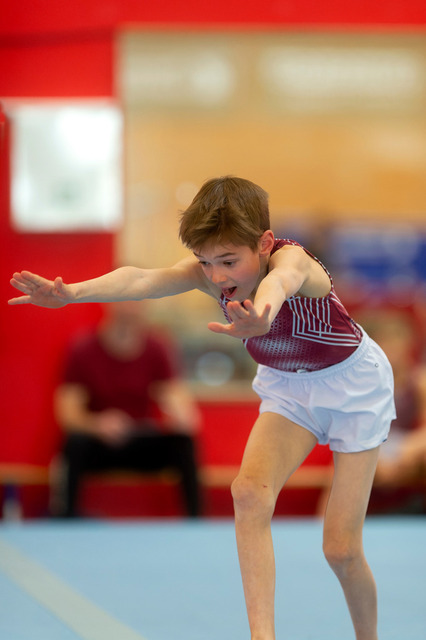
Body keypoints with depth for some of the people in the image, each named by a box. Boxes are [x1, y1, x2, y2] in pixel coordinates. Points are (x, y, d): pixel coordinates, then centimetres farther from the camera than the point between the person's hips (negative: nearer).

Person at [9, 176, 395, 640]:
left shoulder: (292, 259, -35)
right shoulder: (210, 274, -21)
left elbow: (282, 280, -62)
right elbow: (145, 279, -41)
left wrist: (260, 316, -88)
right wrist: (70, 293, -61)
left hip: (352, 382, -4)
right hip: (287, 385, 4)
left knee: (340, 550, -4)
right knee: (249, 490, -24)